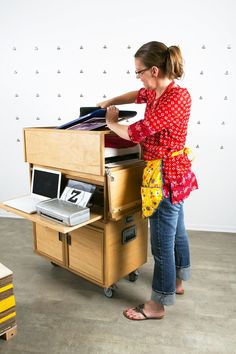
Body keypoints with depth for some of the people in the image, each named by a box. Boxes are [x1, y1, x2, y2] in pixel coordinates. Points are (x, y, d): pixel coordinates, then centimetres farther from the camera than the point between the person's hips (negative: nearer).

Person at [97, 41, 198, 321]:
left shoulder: (177, 97, -22)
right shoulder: (157, 92, 5)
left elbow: (136, 133, -23)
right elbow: (137, 95, 28)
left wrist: (111, 122, -4)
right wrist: (111, 101, 17)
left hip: (166, 176, -10)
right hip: (172, 174, 10)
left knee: (162, 242, 3)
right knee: (176, 231, 23)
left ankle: (157, 305, 23)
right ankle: (176, 282, 45)